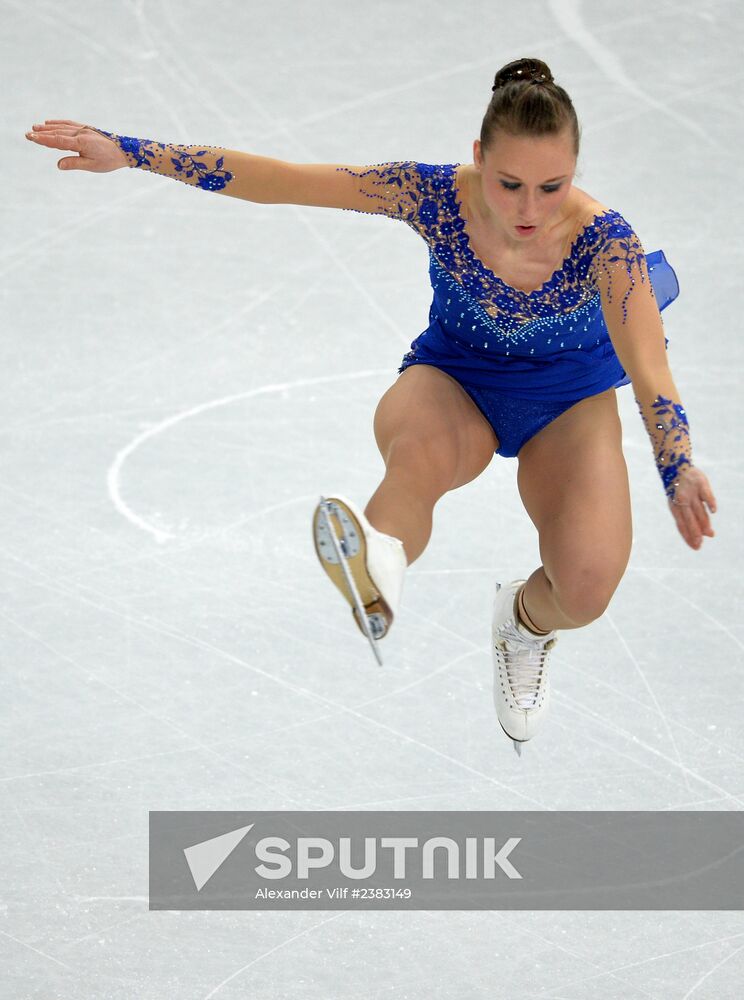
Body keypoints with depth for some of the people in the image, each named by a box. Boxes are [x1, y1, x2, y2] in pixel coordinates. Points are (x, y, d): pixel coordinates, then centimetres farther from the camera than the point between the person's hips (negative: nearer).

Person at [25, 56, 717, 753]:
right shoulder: (437, 195, -24)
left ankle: (527, 622, 10)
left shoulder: (601, 239, -29)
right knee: (419, 448, -39)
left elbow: (648, 365, -41)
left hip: (567, 397, 0)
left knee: (585, 590, -23)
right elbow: (278, 180, -22)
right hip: (453, 377, 1)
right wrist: (131, 154, -26)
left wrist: (678, 471, -60)